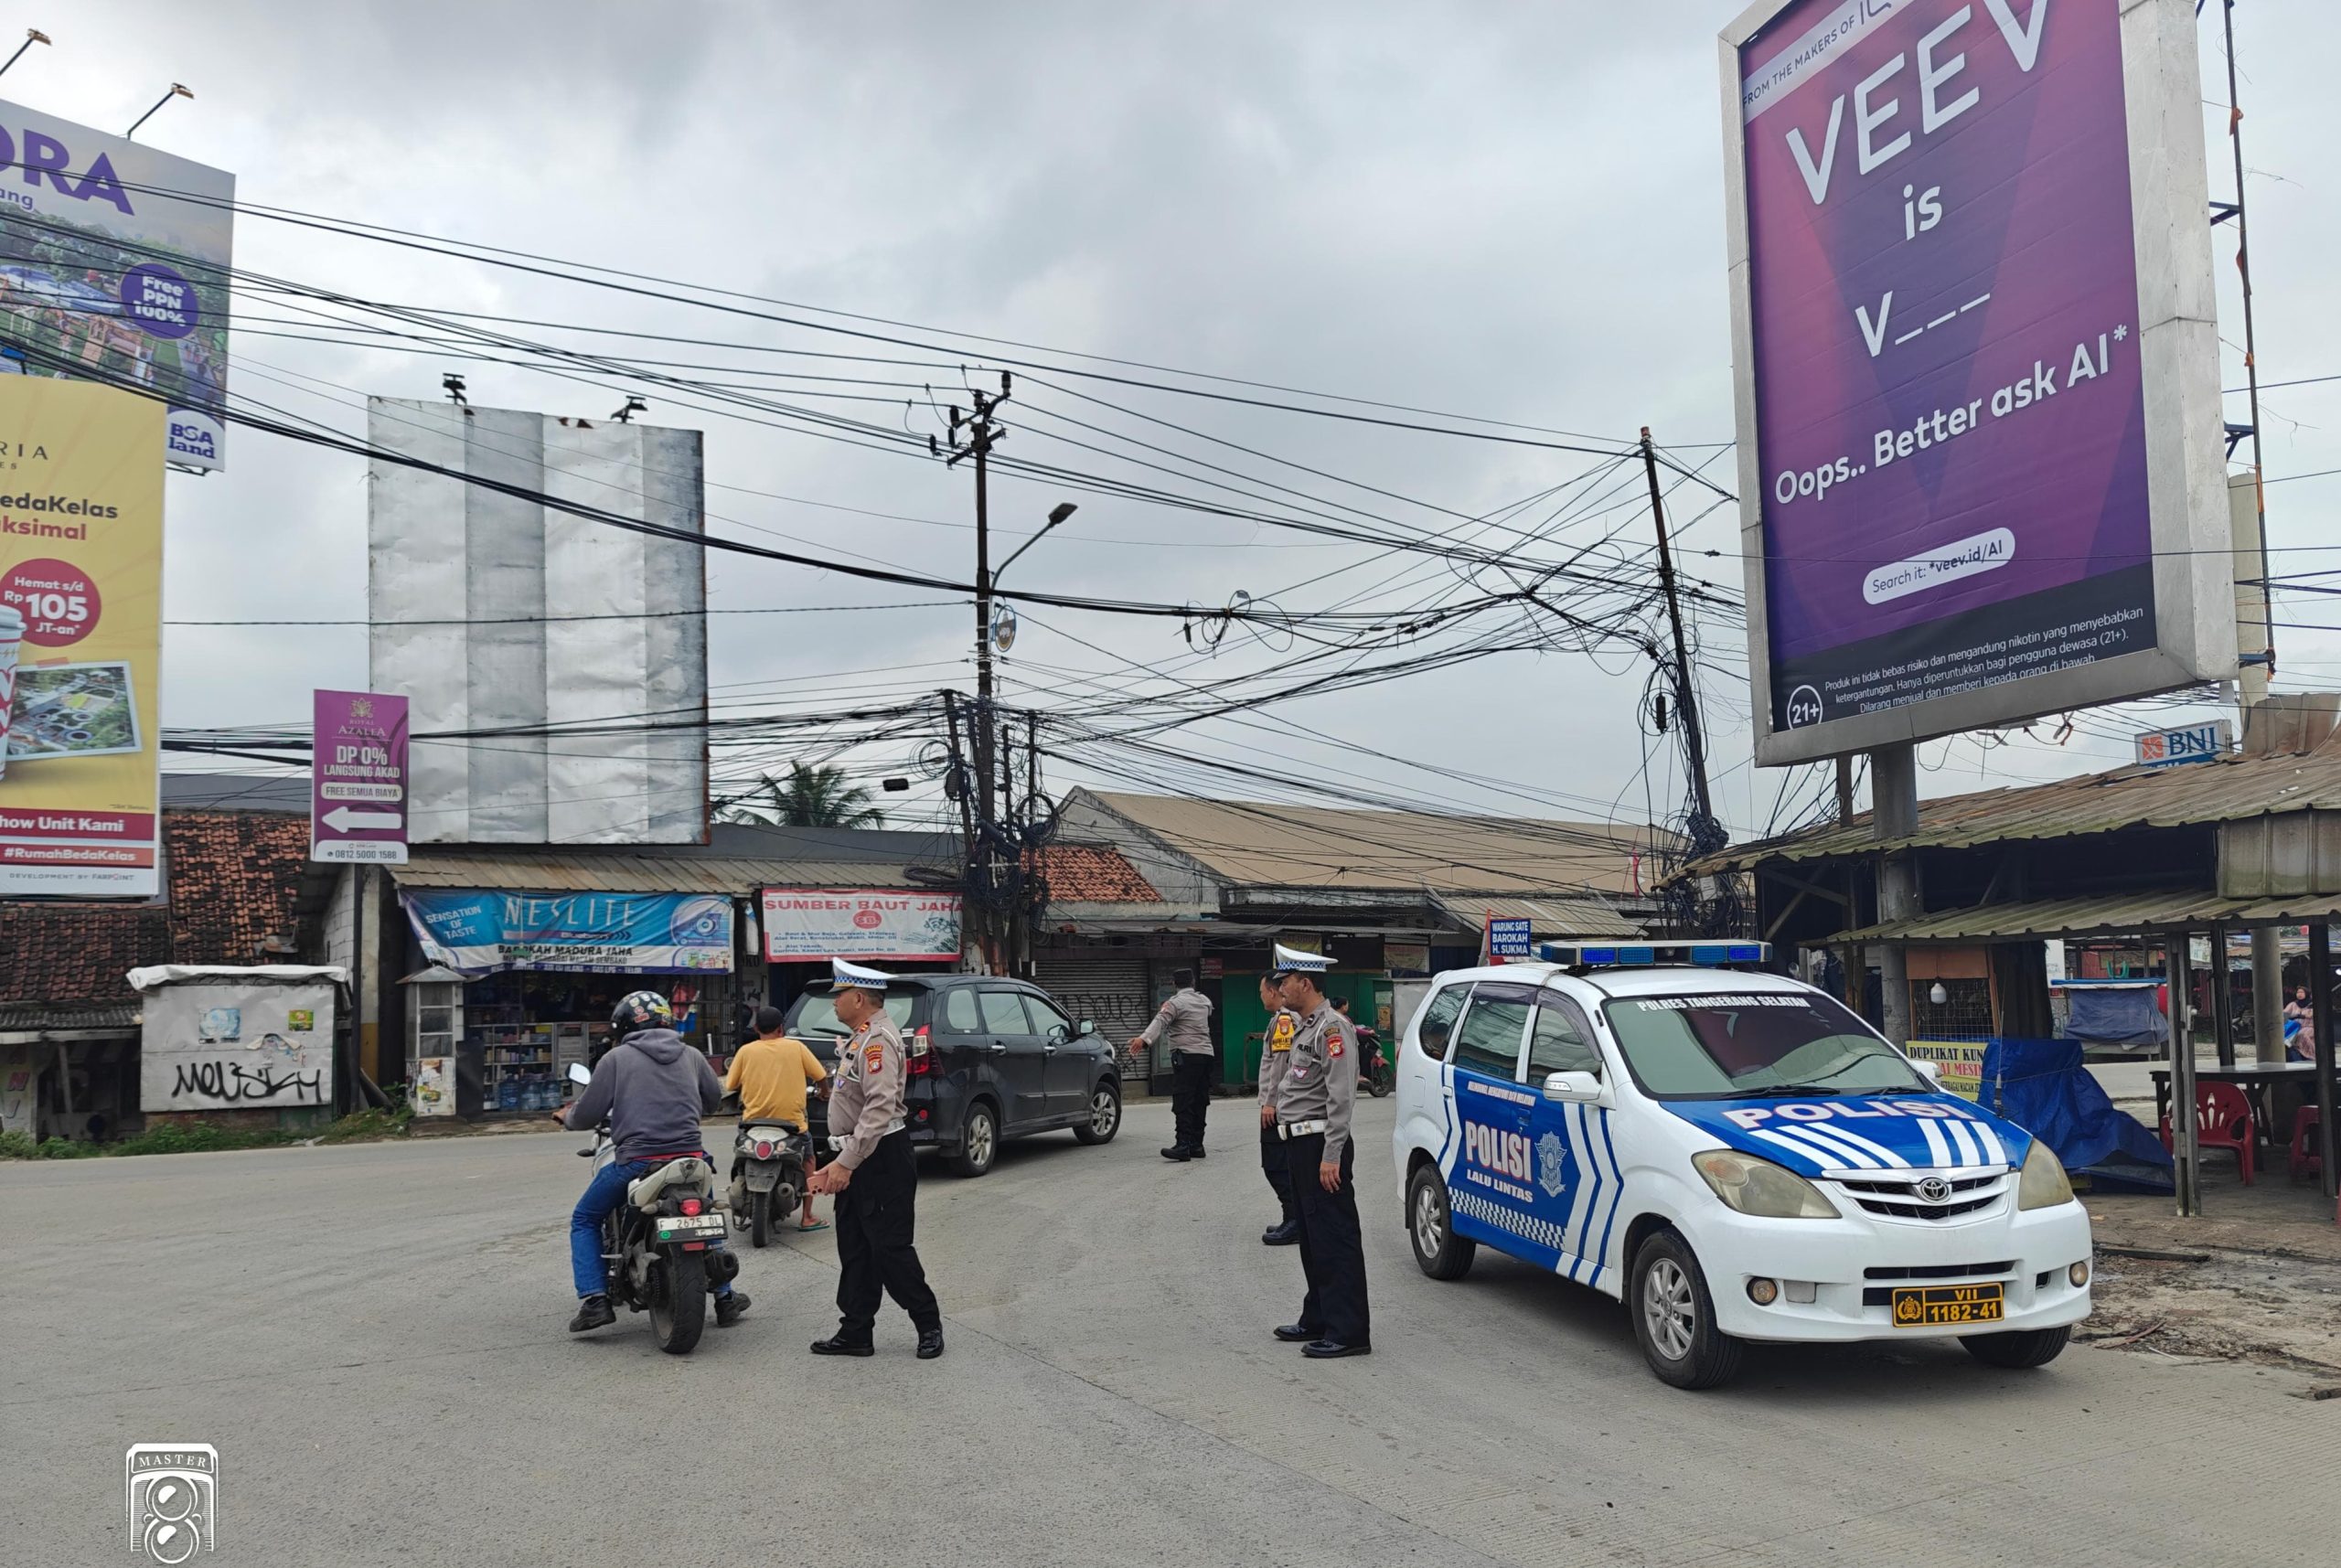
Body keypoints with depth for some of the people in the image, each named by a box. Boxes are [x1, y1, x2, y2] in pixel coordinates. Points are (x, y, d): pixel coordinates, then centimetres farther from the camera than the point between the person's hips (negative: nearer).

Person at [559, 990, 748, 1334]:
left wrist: (567, 1118, 21)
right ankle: (724, 1298, 28)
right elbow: (713, 1098, 22)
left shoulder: (616, 1058, 0)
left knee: (584, 1220, 18)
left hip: (636, 1160, -3)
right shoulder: (690, 1055, 11)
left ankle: (595, 1299, 3)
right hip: (690, 1157, 4)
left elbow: (588, 1114, -2)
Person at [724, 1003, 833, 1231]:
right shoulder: (796, 1047, -1)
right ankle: (807, 1217, 11)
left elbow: (731, 1086, 2)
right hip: (792, 1119, -1)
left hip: (754, 1121, 1)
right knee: (807, 1161, 20)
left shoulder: (746, 1051, -1)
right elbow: (821, 1076, 2)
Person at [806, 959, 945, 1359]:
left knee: (890, 1248, -6)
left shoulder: (878, 1040, -16)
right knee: (855, 1250, 11)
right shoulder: (861, 1039, 18)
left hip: (882, 1159, -11)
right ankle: (855, 1333, 16)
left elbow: (880, 1108, -26)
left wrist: (846, 1163, -26)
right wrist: (838, 1164, 17)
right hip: (858, 1160, 11)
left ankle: (929, 1325, 5)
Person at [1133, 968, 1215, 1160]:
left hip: (1186, 1055, -7)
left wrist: (1144, 1039, -36)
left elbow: (1160, 1022, -22)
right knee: (1200, 1102, 10)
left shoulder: (1175, 1003, -5)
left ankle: (1183, 1145, -20)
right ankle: (1196, 1145, 12)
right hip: (1207, 1054, 7)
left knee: (1182, 1103, -12)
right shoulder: (1204, 1001, 17)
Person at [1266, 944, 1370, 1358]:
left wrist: (1331, 1155, -24)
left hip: (1320, 1145, -11)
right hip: (1300, 1145, 11)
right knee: (1312, 1238, 16)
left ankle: (1348, 1332, -7)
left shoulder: (1332, 1028, -14)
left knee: (1335, 1239, -9)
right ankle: (1318, 1319, 25)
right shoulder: (1307, 1028, 19)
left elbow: (1341, 1096, -20)